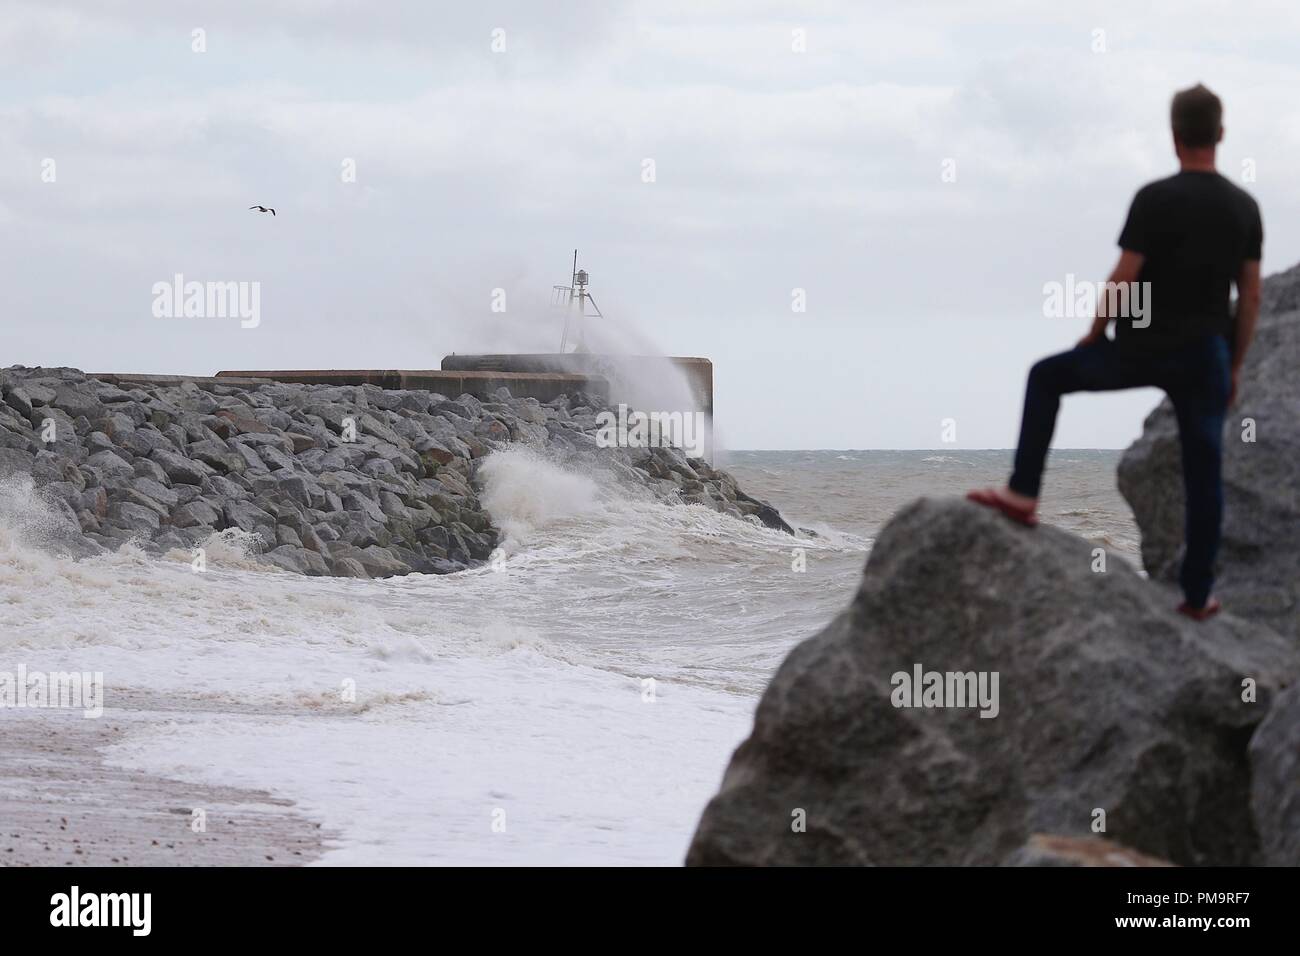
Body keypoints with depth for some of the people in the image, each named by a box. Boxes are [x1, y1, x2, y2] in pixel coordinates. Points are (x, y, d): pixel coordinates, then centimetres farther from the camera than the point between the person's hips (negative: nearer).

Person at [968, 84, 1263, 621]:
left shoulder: (1156, 199, -14)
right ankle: (1198, 594, 12)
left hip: (1145, 350, -4)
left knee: (1047, 376, 16)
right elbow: (1250, 297, 7)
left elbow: (1124, 281, -13)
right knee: (1203, 475, 9)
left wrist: (1095, 335, 5)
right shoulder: (1244, 207, 3)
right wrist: (1235, 366, 17)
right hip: (1205, 356, 4)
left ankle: (1022, 493, 10)